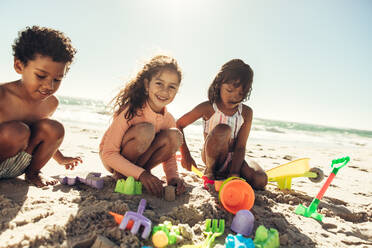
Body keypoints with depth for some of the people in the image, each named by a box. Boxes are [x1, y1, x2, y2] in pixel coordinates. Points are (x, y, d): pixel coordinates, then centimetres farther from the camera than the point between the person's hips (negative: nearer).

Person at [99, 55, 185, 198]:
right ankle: (120, 174, -12)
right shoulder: (130, 111, -26)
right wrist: (140, 174, -36)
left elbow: (170, 157, -1)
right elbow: (109, 154, -26)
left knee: (174, 136, -20)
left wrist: (173, 177, -22)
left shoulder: (169, 120, -10)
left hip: (138, 160, 4)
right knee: (145, 130, -33)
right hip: (113, 161, -4)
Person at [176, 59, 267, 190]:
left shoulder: (246, 112, -7)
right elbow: (178, 125, -7)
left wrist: (234, 173, -23)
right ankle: (209, 171, -11)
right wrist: (185, 154, -12)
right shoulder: (208, 108, -14)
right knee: (223, 130, -33)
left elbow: (240, 146, -11)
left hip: (232, 159, 2)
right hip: (211, 157, -2)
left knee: (260, 181, -24)